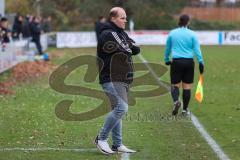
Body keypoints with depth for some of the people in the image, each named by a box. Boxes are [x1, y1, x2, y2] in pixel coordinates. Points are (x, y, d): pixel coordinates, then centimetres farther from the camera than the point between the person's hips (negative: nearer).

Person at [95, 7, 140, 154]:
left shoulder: (122, 34, 19)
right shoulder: (107, 35, -12)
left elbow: (136, 49, 11)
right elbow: (126, 53, -17)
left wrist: (127, 48, -7)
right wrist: (128, 50, 4)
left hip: (123, 80, 10)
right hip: (112, 79, -10)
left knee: (118, 110, 11)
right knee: (121, 108, -19)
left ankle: (117, 145, 16)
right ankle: (101, 138, -9)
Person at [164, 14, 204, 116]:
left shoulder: (172, 33, 5)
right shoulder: (192, 34, 0)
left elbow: (167, 48, 15)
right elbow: (197, 50, -5)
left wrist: (166, 60, 29)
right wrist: (201, 62, -3)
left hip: (176, 62, 0)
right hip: (189, 62, 0)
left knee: (175, 85, 6)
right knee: (187, 86, 8)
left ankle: (176, 101, -23)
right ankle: (185, 109, 12)